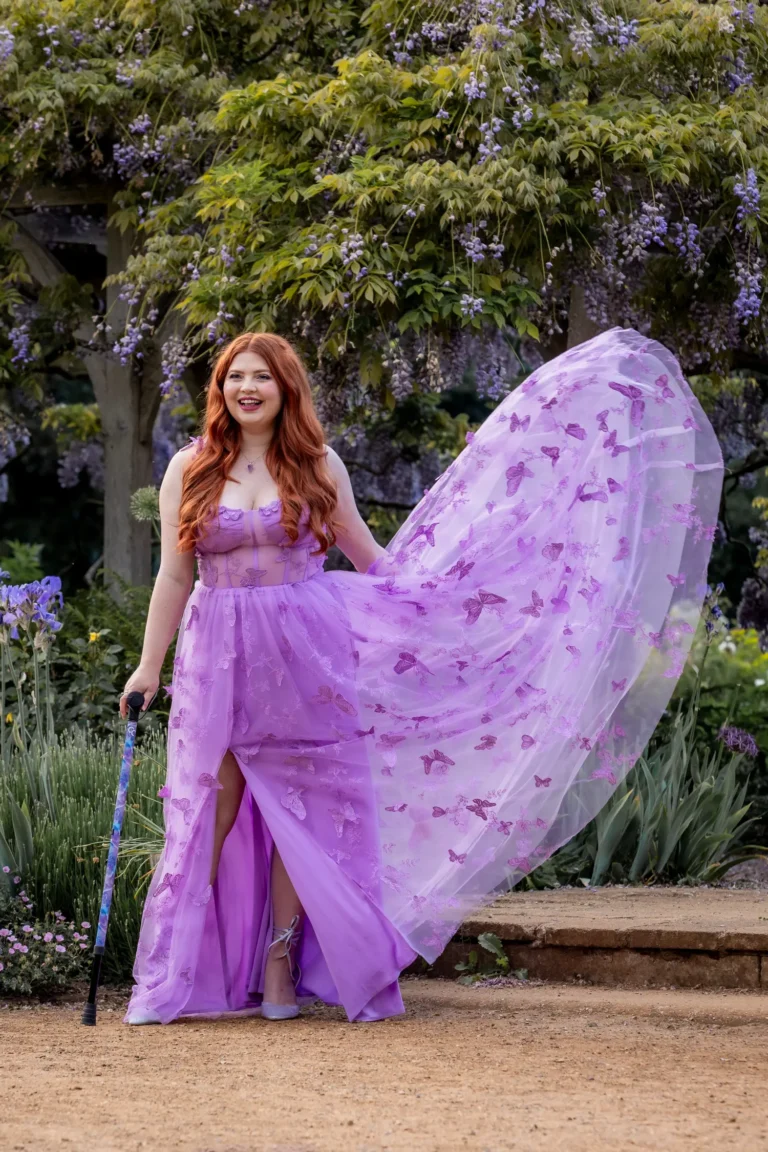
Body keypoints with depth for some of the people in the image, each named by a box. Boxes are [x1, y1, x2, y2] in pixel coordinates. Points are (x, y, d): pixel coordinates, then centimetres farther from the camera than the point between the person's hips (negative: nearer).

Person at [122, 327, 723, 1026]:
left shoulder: (316, 467, 3)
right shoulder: (189, 471, 2)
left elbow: (369, 556, 13)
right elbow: (174, 576, 6)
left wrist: (425, 601, 9)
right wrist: (149, 666, 4)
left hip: (304, 652, 1)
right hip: (219, 654, -1)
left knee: (299, 809, 4)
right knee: (208, 815, -2)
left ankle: (279, 963, 14)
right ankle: (178, 971, 2)